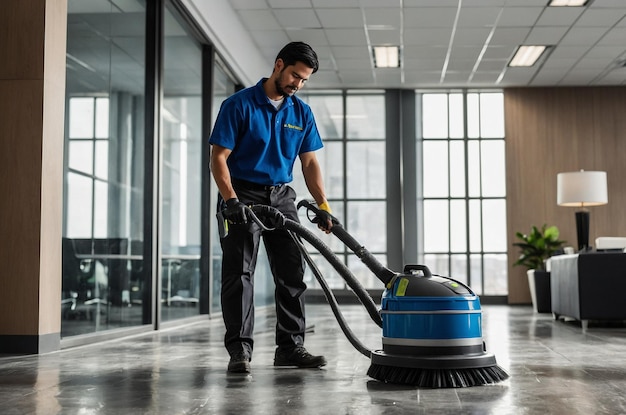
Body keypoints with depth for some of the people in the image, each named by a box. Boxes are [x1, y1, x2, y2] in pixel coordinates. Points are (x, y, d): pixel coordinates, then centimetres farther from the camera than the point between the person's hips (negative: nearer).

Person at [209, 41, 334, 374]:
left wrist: (323, 206, -4)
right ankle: (239, 350, -3)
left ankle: (290, 348, 10)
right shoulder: (239, 105, -9)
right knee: (239, 273, -7)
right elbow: (218, 158, -11)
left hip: (281, 197, 5)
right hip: (243, 196, -5)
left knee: (292, 273, 3)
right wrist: (231, 200, -23)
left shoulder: (302, 112, 7)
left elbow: (310, 163, 7)